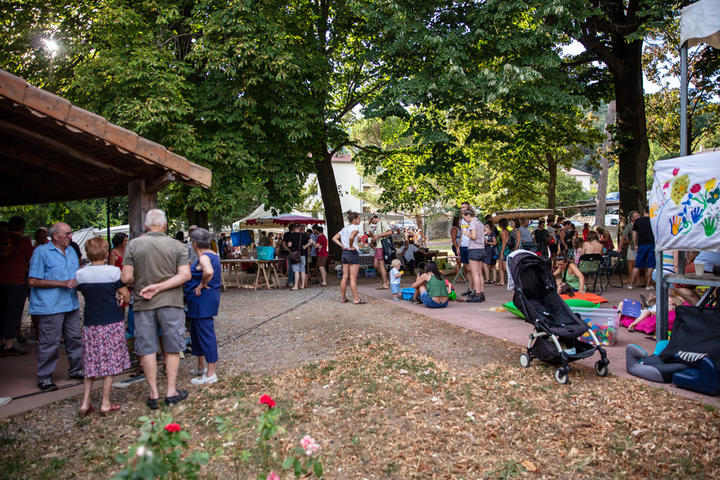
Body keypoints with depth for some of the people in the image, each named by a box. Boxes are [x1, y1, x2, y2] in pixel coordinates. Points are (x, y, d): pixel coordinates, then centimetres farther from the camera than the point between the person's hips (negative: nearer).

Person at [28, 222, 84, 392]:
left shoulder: (71, 251, 14)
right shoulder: (41, 252, -8)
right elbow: (33, 281, -13)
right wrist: (62, 283, -18)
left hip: (71, 304, 7)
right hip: (50, 306, -7)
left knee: (75, 338, 12)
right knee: (49, 343, -2)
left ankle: (75, 370, 26)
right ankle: (44, 378, 11)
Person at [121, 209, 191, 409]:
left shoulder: (134, 244, -2)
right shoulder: (178, 246, -2)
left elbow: (126, 278, -5)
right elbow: (185, 275, -11)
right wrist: (159, 287, -10)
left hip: (143, 304, 1)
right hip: (170, 302, 0)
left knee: (147, 349, 11)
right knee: (172, 348, 11)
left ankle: (153, 394, 16)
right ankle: (171, 392, 15)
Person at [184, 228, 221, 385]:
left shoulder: (204, 257, -18)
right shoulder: (213, 255, 13)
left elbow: (209, 272, -38)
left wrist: (202, 285, -23)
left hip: (203, 300, -11)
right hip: (203, 300, 11)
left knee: (206, 334, -4)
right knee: (196, 331, 22)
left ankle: (211, 374, 3)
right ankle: (201, 366, 34)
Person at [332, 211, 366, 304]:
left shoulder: (344, 228, 14)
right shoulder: (355, 227, -10)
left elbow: (334, 238, 13)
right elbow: (351, 237, -30)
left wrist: (342, 246, 6)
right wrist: (351, 246, -15)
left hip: (344, 253, 8)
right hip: (353, 253, -8)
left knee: (345, 277, 11)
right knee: (353, 278, -5)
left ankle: (343, 297, 15)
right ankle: (356, 299, -1)